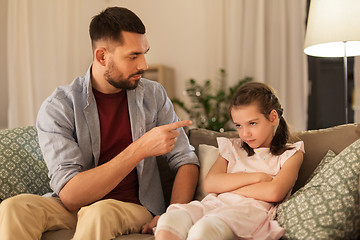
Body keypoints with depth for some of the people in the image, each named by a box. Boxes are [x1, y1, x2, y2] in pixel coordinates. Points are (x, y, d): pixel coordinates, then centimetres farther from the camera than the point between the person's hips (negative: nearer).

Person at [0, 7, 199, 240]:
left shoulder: (153, 95, 0)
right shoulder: (57, 108, -11)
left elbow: (187, 161, 0)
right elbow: (70, 196, -21)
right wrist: (141, 149, -27)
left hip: (133, 208, 1)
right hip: (74, 208, 0)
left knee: (100, 212, -35)